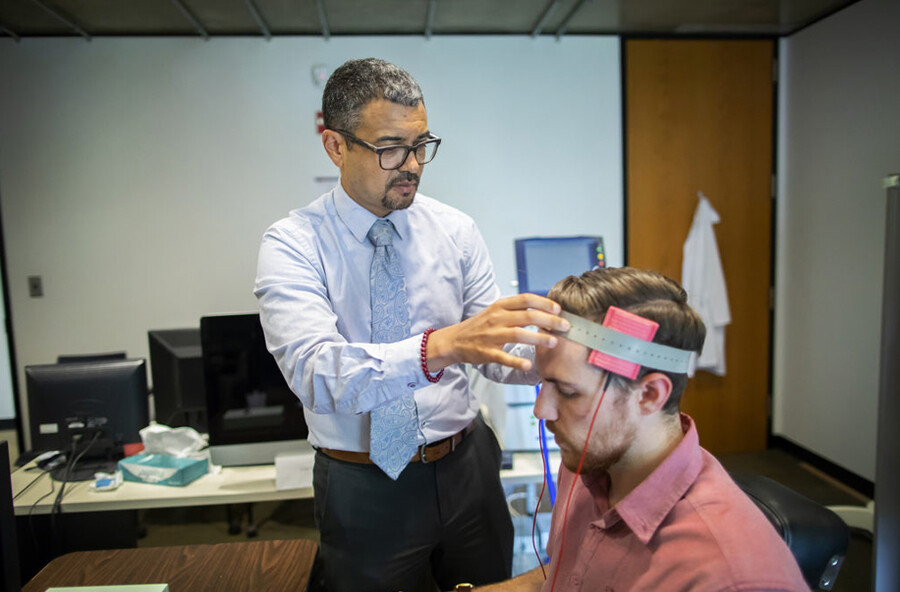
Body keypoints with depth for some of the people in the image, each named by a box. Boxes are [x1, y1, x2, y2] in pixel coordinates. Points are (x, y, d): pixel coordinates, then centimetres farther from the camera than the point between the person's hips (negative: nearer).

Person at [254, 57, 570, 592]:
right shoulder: (293, 244, -14)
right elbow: (316, 373, -30)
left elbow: (495, 355, -4)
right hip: (363, 486, -3)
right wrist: (441, 346, -45)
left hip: (466, 467, 4)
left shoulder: (456, 230, -3)